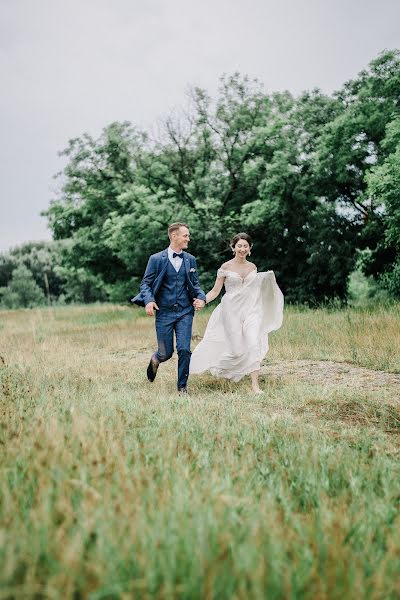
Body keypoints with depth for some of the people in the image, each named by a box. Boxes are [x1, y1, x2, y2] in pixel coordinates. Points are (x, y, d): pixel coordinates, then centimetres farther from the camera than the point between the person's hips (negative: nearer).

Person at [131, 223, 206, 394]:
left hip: (185, 311, 2)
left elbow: (195, 284, 15)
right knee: (166, 353, 3)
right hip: (164, 312, -2)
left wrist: (201, 297, -5)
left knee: (184, 350, -7)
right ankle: (155, 360, 41)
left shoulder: (190, 260, 8)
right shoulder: (156, 259, -2)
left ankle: (182, 386, 12)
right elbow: (145, 283, -1)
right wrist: (149, 300, -19)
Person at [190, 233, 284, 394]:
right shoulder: (226, 267, -1)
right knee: (236, 347, -3)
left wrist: (267, 279, 4)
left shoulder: (252, 267, 10)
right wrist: (202, 301, -17)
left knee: (254, 343, -14)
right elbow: (215, 291, -1)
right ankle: (220, 366, 29)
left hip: (250, 309, 3)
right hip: (231, 310, -3)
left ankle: (255, 384, -12)